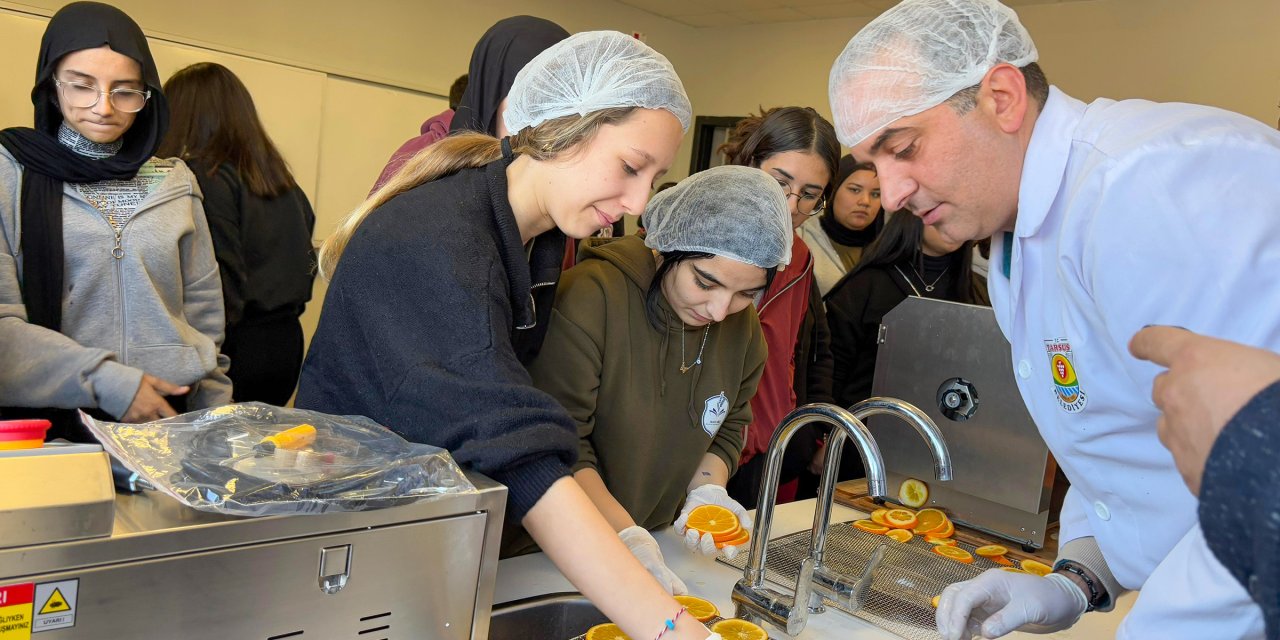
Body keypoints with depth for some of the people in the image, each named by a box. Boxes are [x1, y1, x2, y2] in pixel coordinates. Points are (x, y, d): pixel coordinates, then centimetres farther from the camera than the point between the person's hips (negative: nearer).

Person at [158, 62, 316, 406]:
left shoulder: (205, 177, -11)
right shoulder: (282, 177, 12)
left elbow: (220, 283, -17)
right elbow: (307, 261, 15)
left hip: (240, 343, -7)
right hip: (286, 340, 8)